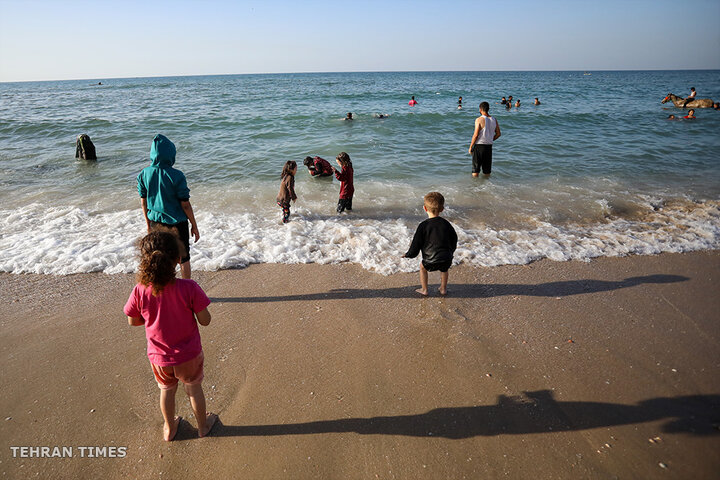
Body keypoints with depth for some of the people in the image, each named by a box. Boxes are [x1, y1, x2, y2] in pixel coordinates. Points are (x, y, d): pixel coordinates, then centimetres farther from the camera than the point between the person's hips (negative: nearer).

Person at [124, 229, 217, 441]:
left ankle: (169, 429, 51)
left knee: (166, 391, 28)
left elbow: (133, 322, -4)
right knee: (194, 389, 24)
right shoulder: (189, 288, -28)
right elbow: (205, 321, -20)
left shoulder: (140, 291, -21)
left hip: (159, 358, 2)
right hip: (189, 356, -2)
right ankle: (203, 426, 47)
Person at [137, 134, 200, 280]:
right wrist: (194, 225, -3)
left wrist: (148, 224, 16)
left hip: (156, 223, 4)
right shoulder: (176, 176, -20)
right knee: (183, 258, 14)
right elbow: (185, 204, -15)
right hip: (176, 223, -4)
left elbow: (143, 202, 3)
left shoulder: (144, 174, -6)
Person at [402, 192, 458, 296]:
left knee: (422, 267, 27)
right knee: (444, 268, 36)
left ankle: (424, 290, 32)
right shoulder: (446, 224, 4)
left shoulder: (423, 225, -9)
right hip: (447, 259, 4)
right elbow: (454, 240, 16)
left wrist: (408, 255, 12)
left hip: (431, 261, -3)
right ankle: (443, 289, 43)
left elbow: (416, 244, -5)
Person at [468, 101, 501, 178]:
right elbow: (498, 134, 9)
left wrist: (470, 147, -6)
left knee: (475, 170, 4)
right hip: (489, 146, 5)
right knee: (487, 170, 14)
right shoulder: (494, 120, 4)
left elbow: (476, 135, -15)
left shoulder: (479, 120, -12)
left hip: (479, 146, -5)